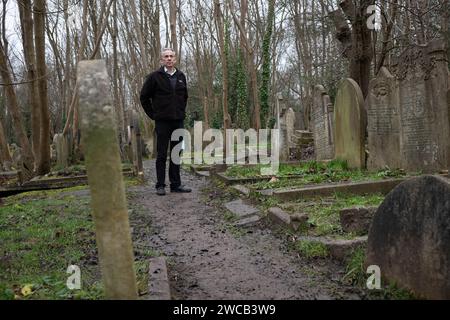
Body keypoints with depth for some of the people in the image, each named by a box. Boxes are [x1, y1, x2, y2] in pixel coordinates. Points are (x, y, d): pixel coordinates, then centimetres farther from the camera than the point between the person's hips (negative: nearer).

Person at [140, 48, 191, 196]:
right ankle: (160, 185, 8)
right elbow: (144, 97, 1)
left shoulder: (181, 76, 10)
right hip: (162, 122, -4)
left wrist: (182, 112, 14)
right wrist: (152, 114, -2)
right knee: (162, 155, 1)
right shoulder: (155, 76, -3)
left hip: (178, 121, 4)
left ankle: (176, 184, 17)